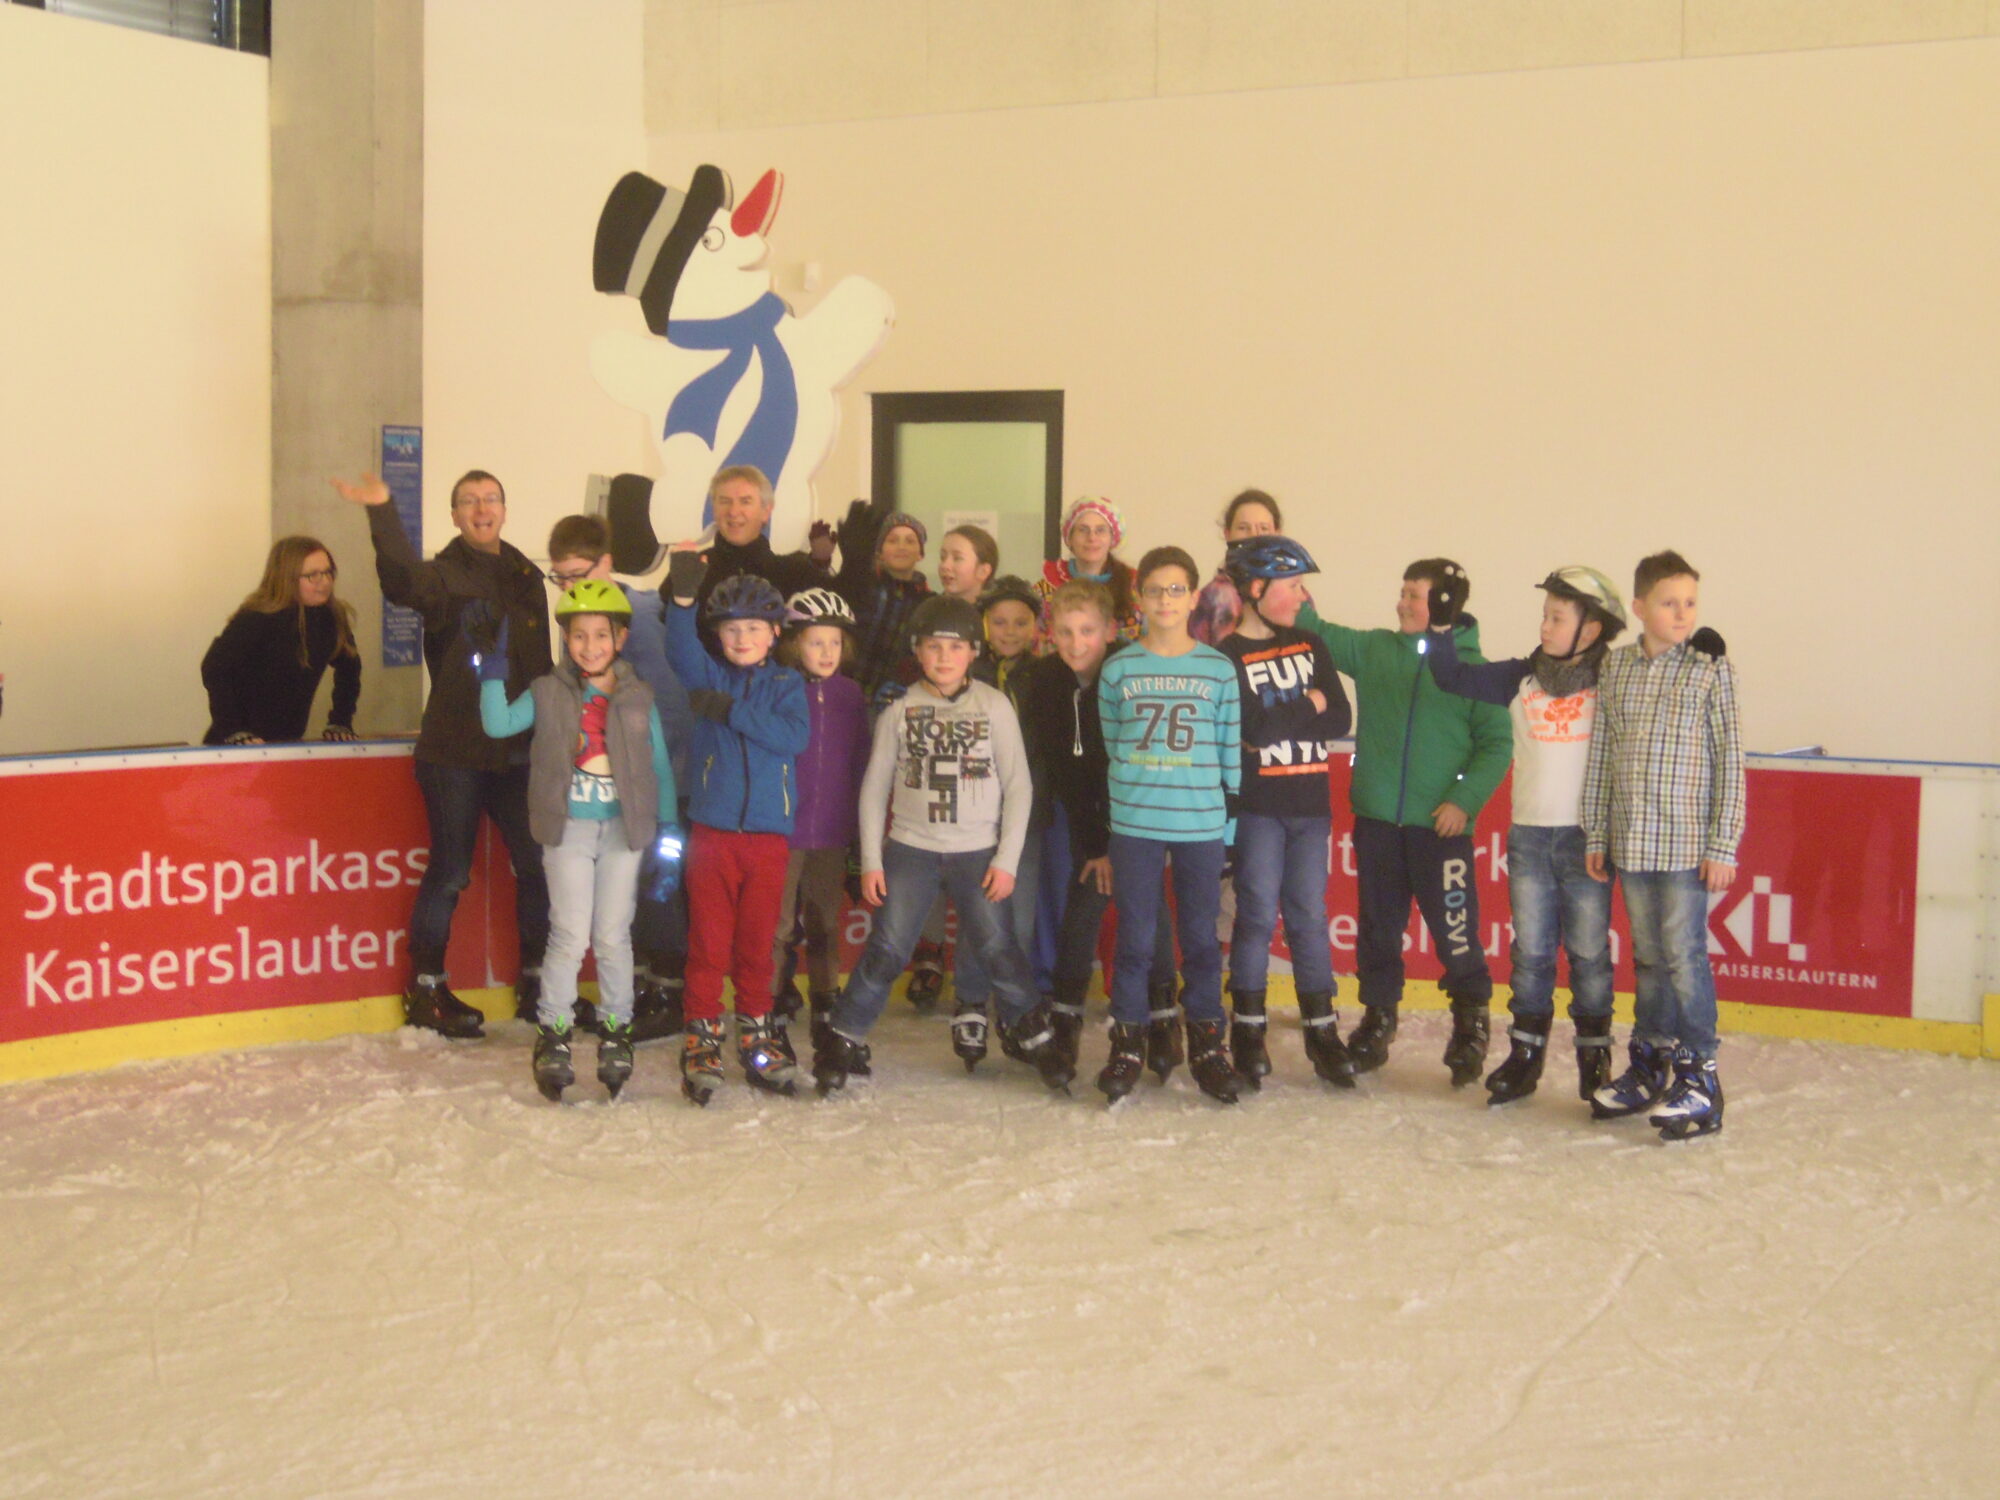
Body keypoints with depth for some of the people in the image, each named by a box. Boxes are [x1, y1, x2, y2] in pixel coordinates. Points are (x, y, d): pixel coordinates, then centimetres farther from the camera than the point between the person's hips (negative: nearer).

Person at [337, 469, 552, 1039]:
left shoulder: (526, 577, 13)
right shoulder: (445, 573, -5)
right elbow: (405, 582, -30)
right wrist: (382, 513, -44)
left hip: (517, 750, 5)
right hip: (454, 751, -5)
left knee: (538, 864, 7)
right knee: (450, 870, 1)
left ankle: (535, 981, 22)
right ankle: (425, 988, 15)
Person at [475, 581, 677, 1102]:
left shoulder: (638, 698, 5)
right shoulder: (548, 694, 2)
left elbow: (659, 765, 10)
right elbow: (499, 724, -9)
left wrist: (667, 826, 6)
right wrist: (493, 675, -20)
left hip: (622, 830, 1)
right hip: (568, 829, -1)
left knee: (613, 935, 6)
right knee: (570, 935, -5)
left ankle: (616, 1031, 19)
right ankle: (553, 1031, 8)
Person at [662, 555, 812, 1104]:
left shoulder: (786, 684, 8)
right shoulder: (710, 677, 7)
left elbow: (794, 735, -11)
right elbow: (680, 649, -14)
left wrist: (730, 710, -17)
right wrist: (682, 596, -31)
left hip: (768, 833, 1)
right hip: (713, 829, 0)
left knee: (757, 940, 8)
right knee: (709, 939, 1)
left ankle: (757, 1033, 21)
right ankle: (701, 1036, 8)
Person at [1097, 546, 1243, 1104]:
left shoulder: (1219, 670, 4)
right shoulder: (1118, 670, 5)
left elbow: (1231, 753, 6)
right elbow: (1108, 750, 10)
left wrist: (1231, 826, 4)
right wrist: (1103, 829, 9)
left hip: (1201, 823, 0)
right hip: (1134, 823, 0)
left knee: (1201, 937, 6)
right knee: (1134, 937, 4)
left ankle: (1207, 1045, 18)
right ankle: (1127, 1045, 15)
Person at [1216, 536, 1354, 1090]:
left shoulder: (1310, 646, 11)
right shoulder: (1228, 656, -6)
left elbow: (1340, 720, 1)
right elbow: (1254, 728, -19)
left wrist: (1280, 719, -11)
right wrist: (1309, 706, -6)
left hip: (1311, 802, 5)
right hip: (1257, 803, -5)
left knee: (1309, 916, 8)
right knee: (1258, 915, 0)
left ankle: (1321, 1031, 14)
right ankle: (1248, 1033, 10)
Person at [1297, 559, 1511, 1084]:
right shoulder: (1373, 650, 7)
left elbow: (1496, 744, -3)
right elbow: (1320, 634, 6)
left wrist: (1465, 799, -13)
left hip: (1441, 825, -4)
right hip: (1376, 820, 4)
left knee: (1455, 930, -4)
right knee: (1378, 928, 13)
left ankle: (1470, 1025, 13)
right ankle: (1378, 1017, 27)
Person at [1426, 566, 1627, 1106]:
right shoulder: (1522, 678, 5)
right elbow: (1453, 677, 5)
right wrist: (1441, 631, -6)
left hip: (1586, 838, -3)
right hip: (1528, 835, 3)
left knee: (1588, 951, 5)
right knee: (1530, 950, 9)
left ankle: (1595, 1057, 17)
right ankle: (1525, 1054, 18)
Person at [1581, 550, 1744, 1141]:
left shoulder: (1711, 669, -4)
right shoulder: (1616, 666, 6)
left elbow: (1730, 761, -5)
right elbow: (1601, 753, 10)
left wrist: (1723, 845, -8)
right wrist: (1596, 834, 10)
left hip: (1687, 842, -4)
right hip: (1630, 842, 4)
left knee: (1684, 954, -5)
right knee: (1649, 955, 13)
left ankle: (1699, 1080, 2)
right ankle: (1648, 1066, 23)